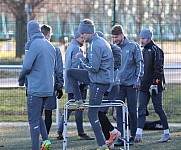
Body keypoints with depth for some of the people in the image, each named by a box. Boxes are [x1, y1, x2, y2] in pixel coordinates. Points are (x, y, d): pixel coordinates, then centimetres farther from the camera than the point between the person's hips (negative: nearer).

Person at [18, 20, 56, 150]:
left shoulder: (32, 44, -12)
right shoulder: (50, 45, 12)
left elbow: (27, 66, -19)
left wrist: (21, 78, 2)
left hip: (36, 89, -8)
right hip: (48, 88, 8)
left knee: (33, 118, -2)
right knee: (37, 115, 20)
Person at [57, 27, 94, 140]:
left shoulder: (70, 47, 18)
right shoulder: (76, 48, -13)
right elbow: (76, 66, -19)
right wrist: (80, 82, -18)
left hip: (70, 84, 10)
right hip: (77, 84, -10)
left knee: (69, 108, 12)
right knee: (79, 108, -4)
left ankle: (60, 132, 8)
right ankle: (81, 133, 0)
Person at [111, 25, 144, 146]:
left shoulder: (133, 46, -2)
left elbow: (139, 63, -3)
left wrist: (138, 80, -10)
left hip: (131, 84, -3)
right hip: (119, 85, 3)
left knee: (132, 111, 2)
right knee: (119, 111, -3)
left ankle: (132, 137, 10)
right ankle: (121, 137, -3)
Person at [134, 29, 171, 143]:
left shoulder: (156, 50, -10)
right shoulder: (143, 51, 15)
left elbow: (158, 68, -16)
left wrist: (155, 83, -21)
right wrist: (139, 82, 19)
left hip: (154, 86, -7)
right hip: (144, 86, 8)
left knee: (158, 109, 0)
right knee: (141, 109, -2)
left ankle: (167, 133, 11)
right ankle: (139, 134, -9)